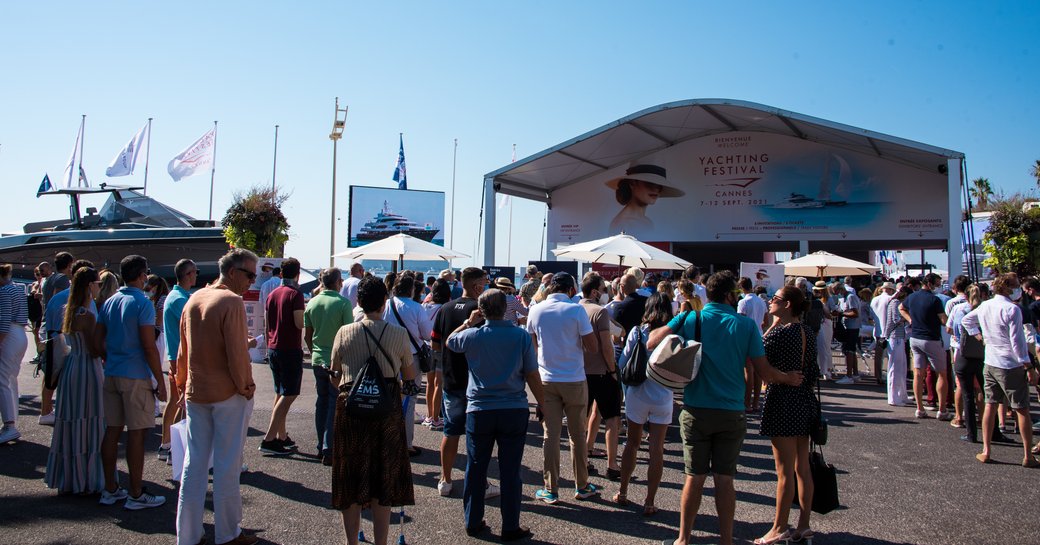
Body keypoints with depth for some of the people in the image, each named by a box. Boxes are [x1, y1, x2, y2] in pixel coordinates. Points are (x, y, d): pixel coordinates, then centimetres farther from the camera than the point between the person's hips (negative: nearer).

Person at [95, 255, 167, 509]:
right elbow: (149, 347, -16)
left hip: (111, 374, 7)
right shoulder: (142, 303, -13)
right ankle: (136, 494, 5)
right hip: (136, 376, -7)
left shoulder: (109, 302, 10)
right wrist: (160, 381, -11)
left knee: (112, 430, 12)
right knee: (136, 433, -1)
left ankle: (110, 489, 21)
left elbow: (98, 340, 13)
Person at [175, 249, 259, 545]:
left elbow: (183, 349, 13)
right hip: (227, 394, -7)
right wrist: (246, 386, -7)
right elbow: (237, 351, -18)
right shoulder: (231, 301, -16)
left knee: (194, 462, 12)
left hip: (195, 393, 7)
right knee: (227, 464, 3)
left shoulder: (194, 299, 8)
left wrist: (183, 383, 21)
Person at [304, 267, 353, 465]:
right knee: (335, 404, 0)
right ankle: (328, 449, -4)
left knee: (321, 401, 16)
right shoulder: (343, 303, -12)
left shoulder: (312, 303, 3)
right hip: (338, 360, -5)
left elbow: (307, 335, 9)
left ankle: (322, 446, 22)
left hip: (318, 360, 5)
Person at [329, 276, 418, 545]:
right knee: (383, 482, 12)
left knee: (350, 482, 14)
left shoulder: (345, 333, -3)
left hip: (350, 409, 1)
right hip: (387, 412, -1)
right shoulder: (399, 334, -6)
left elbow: (335, 377, 8)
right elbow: (410, 376, 6)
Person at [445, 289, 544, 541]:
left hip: (479, 411, 1)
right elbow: (533, 376, -4)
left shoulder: (472, 335, -6)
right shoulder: (522, 336, -7)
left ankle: (473, 522, 24)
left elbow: (449, 341, 17)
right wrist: (543, 406, 6)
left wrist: (468, 322, 17)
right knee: (510, 471, 7)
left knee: (476, 469, 13)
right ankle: (510, 527, 14)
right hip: (514, 411, 0)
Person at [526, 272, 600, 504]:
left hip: (546, 380, 2)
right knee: (577, 435, 11)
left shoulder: (536, 311, -1)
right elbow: (593, 347, -11)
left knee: (551, 435, 7)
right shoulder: (576, 310, -12)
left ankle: (551, 490, 11)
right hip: (574, 380, -2)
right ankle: (582, 486, 23)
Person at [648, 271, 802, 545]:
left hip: (696, 412, 0)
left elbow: (652, 343, -11)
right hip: (732, 413, 0)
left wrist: (671, 325, 8)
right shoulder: (745, 324, -4)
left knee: (694, 477, 8)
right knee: (724, 478, 8)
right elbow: (765, 372, -4)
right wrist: (789, 378, 16)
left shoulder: (688, 319, -4)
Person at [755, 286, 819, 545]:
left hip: (783, 403, -8)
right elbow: (813, 370, 11)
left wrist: (773, 323, -6)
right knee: (802, 469, 13)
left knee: (785, 472, 0)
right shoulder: (808, 333, 7)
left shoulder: (781, 332, -18)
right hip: (805, 402, 8)